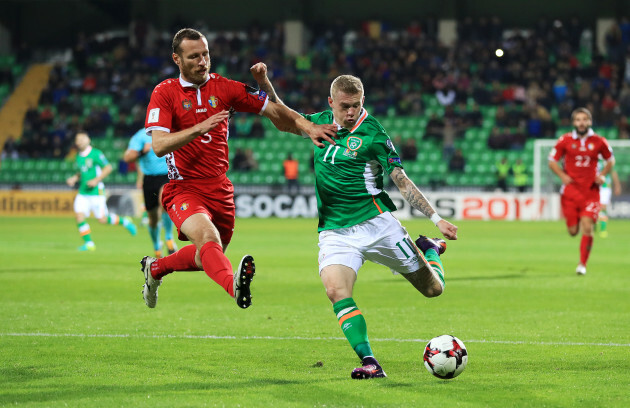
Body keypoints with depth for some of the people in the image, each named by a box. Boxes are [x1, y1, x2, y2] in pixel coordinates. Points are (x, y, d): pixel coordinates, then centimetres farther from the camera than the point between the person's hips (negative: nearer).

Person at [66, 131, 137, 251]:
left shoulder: (95, 154, -10)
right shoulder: (79, 156, 12)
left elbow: (108, 168, -10)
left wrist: (96, 180, -18)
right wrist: (74, 178, 8)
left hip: (96, 192, -6)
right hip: (83, 192, 6)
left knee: (102, 219, -3)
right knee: (79, 215, -10)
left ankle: (124, 221, 22)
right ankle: (88, 243, -3)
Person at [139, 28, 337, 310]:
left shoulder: (223, 88, 4)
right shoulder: (165, 93, -5)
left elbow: (274, 110, 6)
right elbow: (159, 146, -16)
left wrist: (308, 127, -9)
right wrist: (199, 129, -28)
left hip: (220, 189, 5)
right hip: (184, 189, -5)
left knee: (208, 256, 16)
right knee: (207, 237, -32)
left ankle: (156, 267, 43)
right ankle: (234, 286, -60)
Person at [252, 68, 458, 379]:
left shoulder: (371, 132, -7)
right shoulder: (322, 122, 7)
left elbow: (402, 181, -6)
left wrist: (437, 219, -12)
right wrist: (265, 84, 12)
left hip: (376, 223, -3)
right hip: (334, 232, 3)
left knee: (433, 288, 4)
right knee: (336, 292, -26)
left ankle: (429, 248, 38)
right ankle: (369, 362, -25)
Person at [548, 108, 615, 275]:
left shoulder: (599, 141, 1)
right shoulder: (565, 140, 0)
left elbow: (610, 160, 16)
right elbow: (552, 161, 9)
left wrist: (602, 175, -1)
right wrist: (563, 175, -8)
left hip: (591, 190, -1)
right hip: (571, 190, 1)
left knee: (587, 227, -13)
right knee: (573, 231, 2)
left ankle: (582, 264, -3)